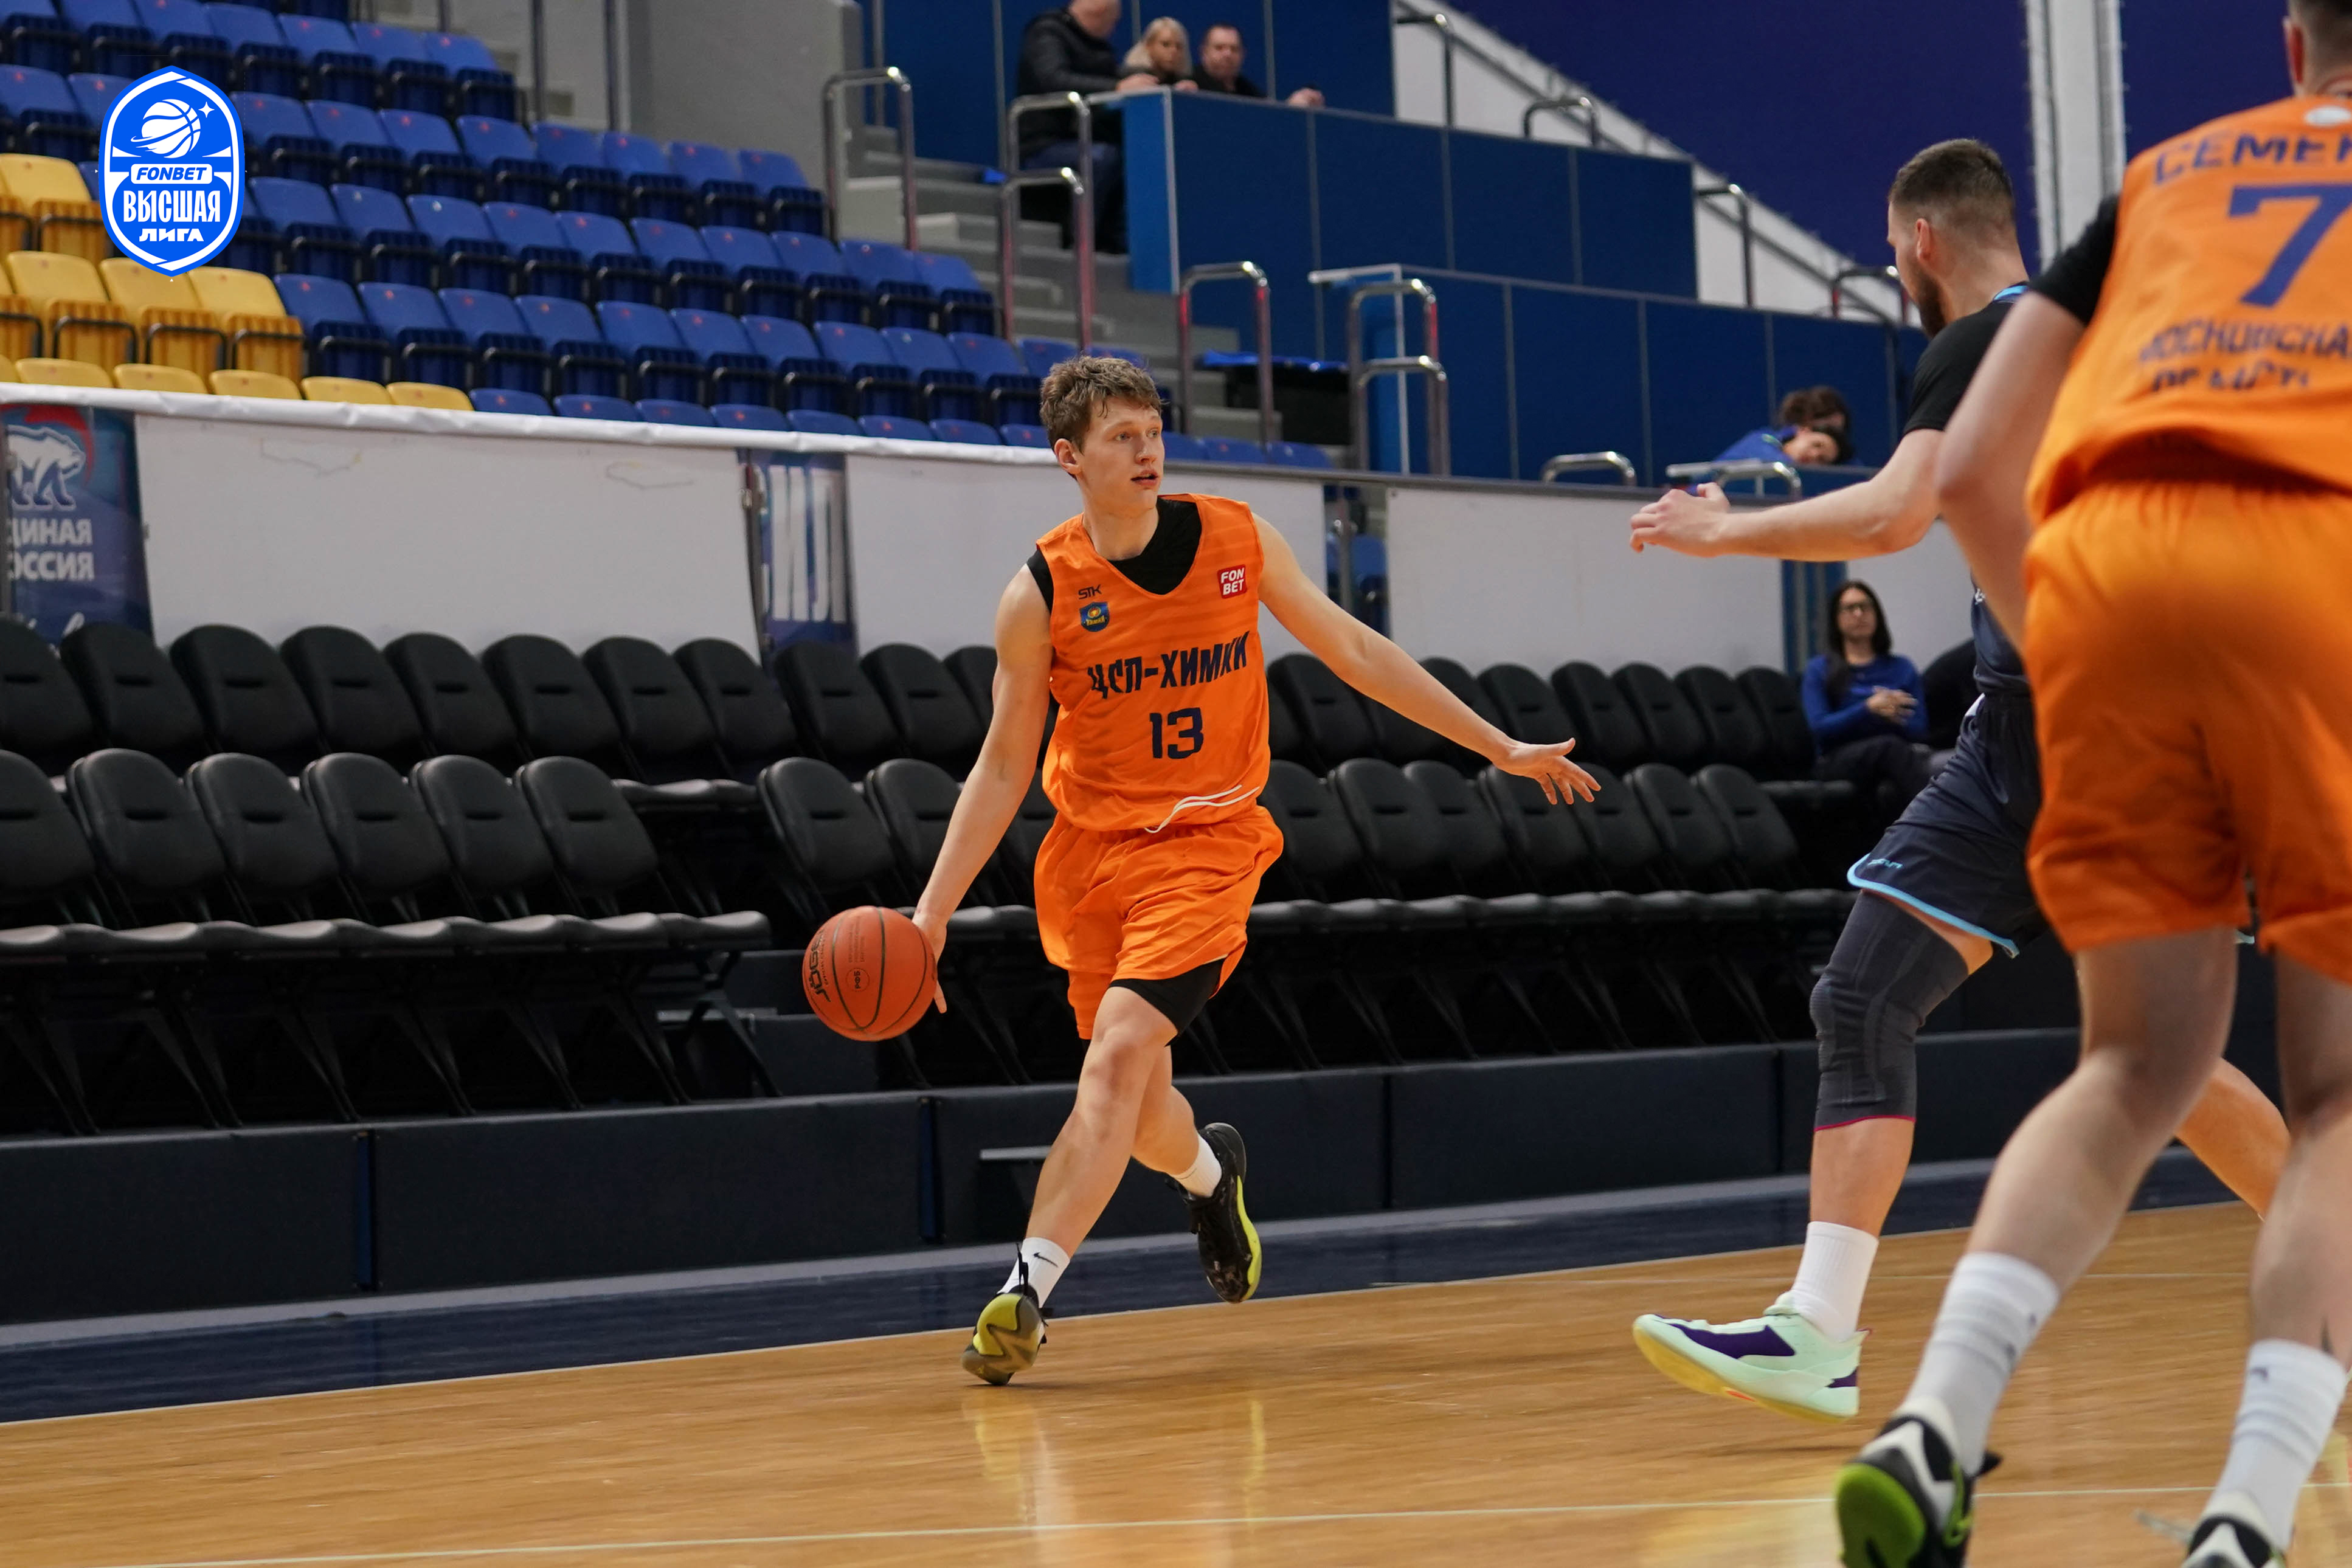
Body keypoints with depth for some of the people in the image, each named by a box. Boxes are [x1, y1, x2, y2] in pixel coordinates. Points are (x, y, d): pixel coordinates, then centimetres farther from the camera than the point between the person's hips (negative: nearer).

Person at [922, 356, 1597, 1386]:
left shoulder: (1238, 541, -4)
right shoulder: (1040, 596, -7)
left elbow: (1353, 653, 7)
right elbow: (1002, 770, 0)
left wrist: (1502, 749, 8)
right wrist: (934, 908, -8)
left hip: (1206, 843, -2)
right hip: (1091, 853, 2)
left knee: (1119, 1057, -21)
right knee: (1136, 1105, 10)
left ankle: (1026, 1290, -21)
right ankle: (1212, 1173, 46)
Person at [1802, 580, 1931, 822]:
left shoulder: (1902, 668, 23)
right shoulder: (1820, 669, 18)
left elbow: (1920, 729, 11)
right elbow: (1820, 728, 2)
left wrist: (1891, 714, -12)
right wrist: (1869, 709, -13)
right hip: (1838, 763, -2)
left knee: (1893, 791, -40)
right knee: (1890, 746, -39)